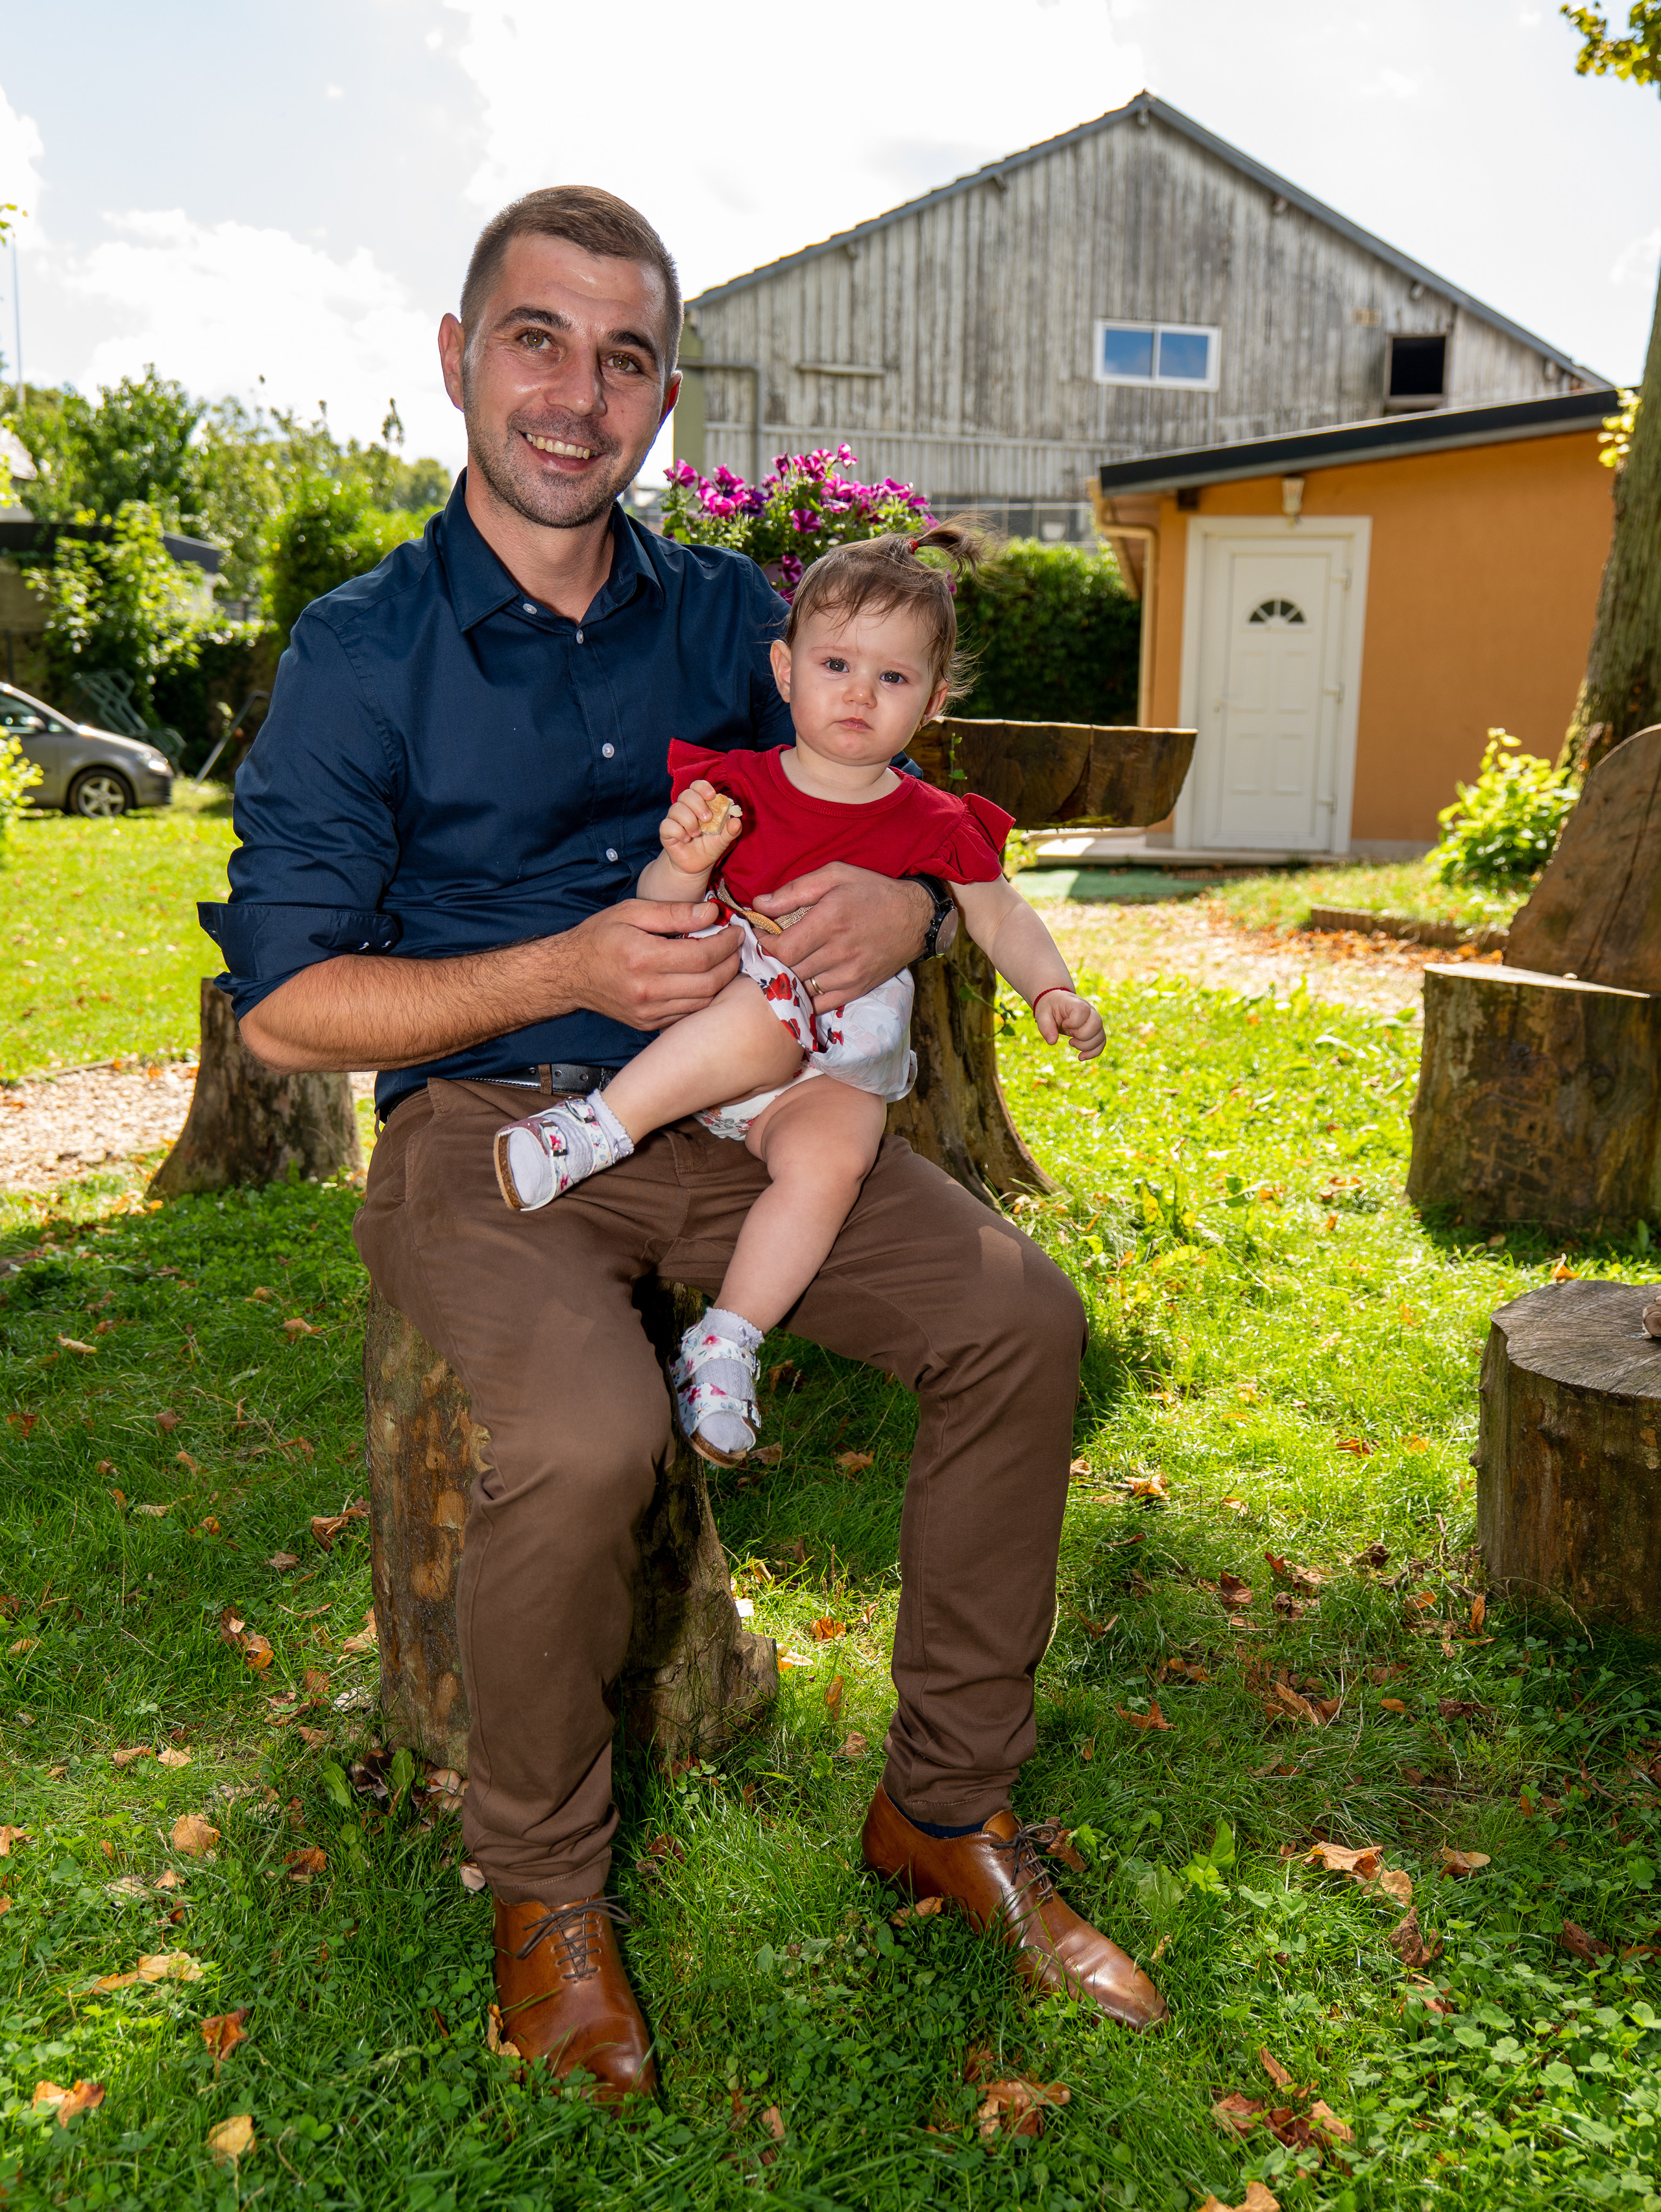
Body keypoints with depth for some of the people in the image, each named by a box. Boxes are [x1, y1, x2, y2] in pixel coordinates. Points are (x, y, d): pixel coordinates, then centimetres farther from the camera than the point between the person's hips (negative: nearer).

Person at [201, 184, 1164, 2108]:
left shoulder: (728, 616, 7)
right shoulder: (363, 651, -6)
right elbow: (281, 1005, -8)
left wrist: (906, 902, -12)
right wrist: (572, 967, -20)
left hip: (722, 1103, 5)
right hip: (483, 1121, -4)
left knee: (1018, 1315, -14)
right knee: (586, 1434, -33)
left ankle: (946, 1809, 5)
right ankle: (543, 1894, -2)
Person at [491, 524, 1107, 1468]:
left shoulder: (932, 825, 8)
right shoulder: (734, 784, 2)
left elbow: (1002, 918, 17)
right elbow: (659, 918, 0)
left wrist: (1053, 989, -2)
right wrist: (685, 865, -22)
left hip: (836, 1064, 1)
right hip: (706, 1020, -1)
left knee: (831, 1158, -31)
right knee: (762, 1016, -38)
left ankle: (723, 1347, -20)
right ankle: (604, 1126, -24)